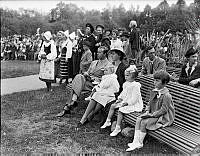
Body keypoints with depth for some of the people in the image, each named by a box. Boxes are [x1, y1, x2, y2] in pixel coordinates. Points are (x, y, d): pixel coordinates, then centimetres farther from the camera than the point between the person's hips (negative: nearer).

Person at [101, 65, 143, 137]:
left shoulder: (136, 86, -20)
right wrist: (119, 98, 5)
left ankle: (118, 128, -16)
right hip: (125, 101, 9)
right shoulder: (126, 84, 8)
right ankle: (108, 121, 11)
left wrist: (126, 103, -25)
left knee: (120, 110, -25)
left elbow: (134, 99, -22)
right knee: (112, 106, 2)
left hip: (134, 104, -9)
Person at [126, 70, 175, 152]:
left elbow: (163, 110, -21)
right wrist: (147, 111, -3)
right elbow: (149, 103, 15)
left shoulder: (166, 95, -20)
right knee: (138, 119, -11)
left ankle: (140, 143, -7)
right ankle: (136, 141, -15)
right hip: (153, 114, 8)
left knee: (144, 122, -22)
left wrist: (152, 114, -21)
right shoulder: (154, 92, 7)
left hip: (163, 117, -8)